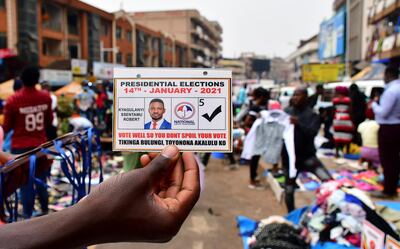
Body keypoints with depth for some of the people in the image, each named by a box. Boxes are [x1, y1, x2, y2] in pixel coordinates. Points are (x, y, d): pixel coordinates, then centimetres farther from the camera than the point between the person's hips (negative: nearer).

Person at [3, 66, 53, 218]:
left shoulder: (13, 100, -14)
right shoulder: (45, 97, -5)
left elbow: (7, 127, -4)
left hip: (20, 147, -3)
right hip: (41, 144, 3)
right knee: (41, 177, 18)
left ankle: (28, 213, 12)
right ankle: (44, 209, 30)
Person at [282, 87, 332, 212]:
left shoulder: (312, 114, -5)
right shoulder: (286, 111, 6)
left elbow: (312, 132, -20)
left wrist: (298, 123, -34)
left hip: (307, 156, -3)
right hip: (289, 157, 3)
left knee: (328, 181, -20)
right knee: (289, 190, 12)